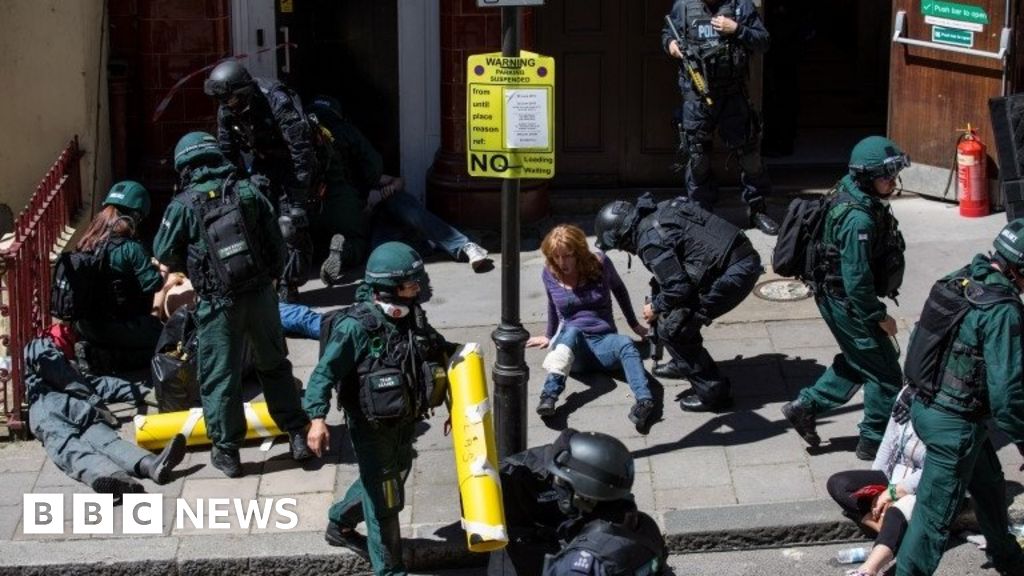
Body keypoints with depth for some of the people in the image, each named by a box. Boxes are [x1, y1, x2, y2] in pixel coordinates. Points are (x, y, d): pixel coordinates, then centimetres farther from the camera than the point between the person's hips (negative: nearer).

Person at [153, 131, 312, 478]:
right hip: (261, 295, 3)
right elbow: (277, 243, 1)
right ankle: (297, 436, 23)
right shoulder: (248, 192, -2)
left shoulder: (184, 205, -8)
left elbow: (164, 254, 2)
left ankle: (227, 452, 15)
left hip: (219, 304, -3)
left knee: (219, 377, 9)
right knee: (274, 365, 19)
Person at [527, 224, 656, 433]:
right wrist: (550, 336, 33)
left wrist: (634, 324, 24)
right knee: (572, 331, -37)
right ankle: (550, 394, -57)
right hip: (569, 344, 0)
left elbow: (618, 289, 15)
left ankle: (644, 401, -62)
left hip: (603, 342, 0)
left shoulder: (599, 263, -3)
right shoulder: (549, 274, 1)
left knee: (626, 344, -35)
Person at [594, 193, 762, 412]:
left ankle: (713, 392, 4)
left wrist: (656, 308, 2)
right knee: (680, 311, 24)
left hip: (733, 274, -10)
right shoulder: (657, 212, 15)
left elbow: (678, 287, -17)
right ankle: (684, 364, 41)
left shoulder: (650, 240, -13)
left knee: (671, 329, -1)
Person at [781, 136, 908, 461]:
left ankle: (805, 406, 30)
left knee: (857, 362, 26)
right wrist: (880, 316, -16)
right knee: (885, 373, 4)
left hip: (839, 298, 10)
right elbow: (857, 281, -27)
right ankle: (875, 442, 17)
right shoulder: (859, 220, -30)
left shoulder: (854, 197, 2)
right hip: (848, 304, -10)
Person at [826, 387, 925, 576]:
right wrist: (876, 489, 1)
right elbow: (889, 442, 6)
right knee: (838, 483, -8)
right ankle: (887, 529, -23)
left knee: (896, 514, -40)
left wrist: (893, 492, -20)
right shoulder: (908, 394, -2)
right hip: (896, 477, 9)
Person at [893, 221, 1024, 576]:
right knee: (935, 512, 1)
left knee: (989, 483, 29)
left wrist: (920, 394, 25)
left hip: (927, 407, 10)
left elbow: (918, 340, 13)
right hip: (955, 424, -10)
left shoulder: (959, 280, 2)